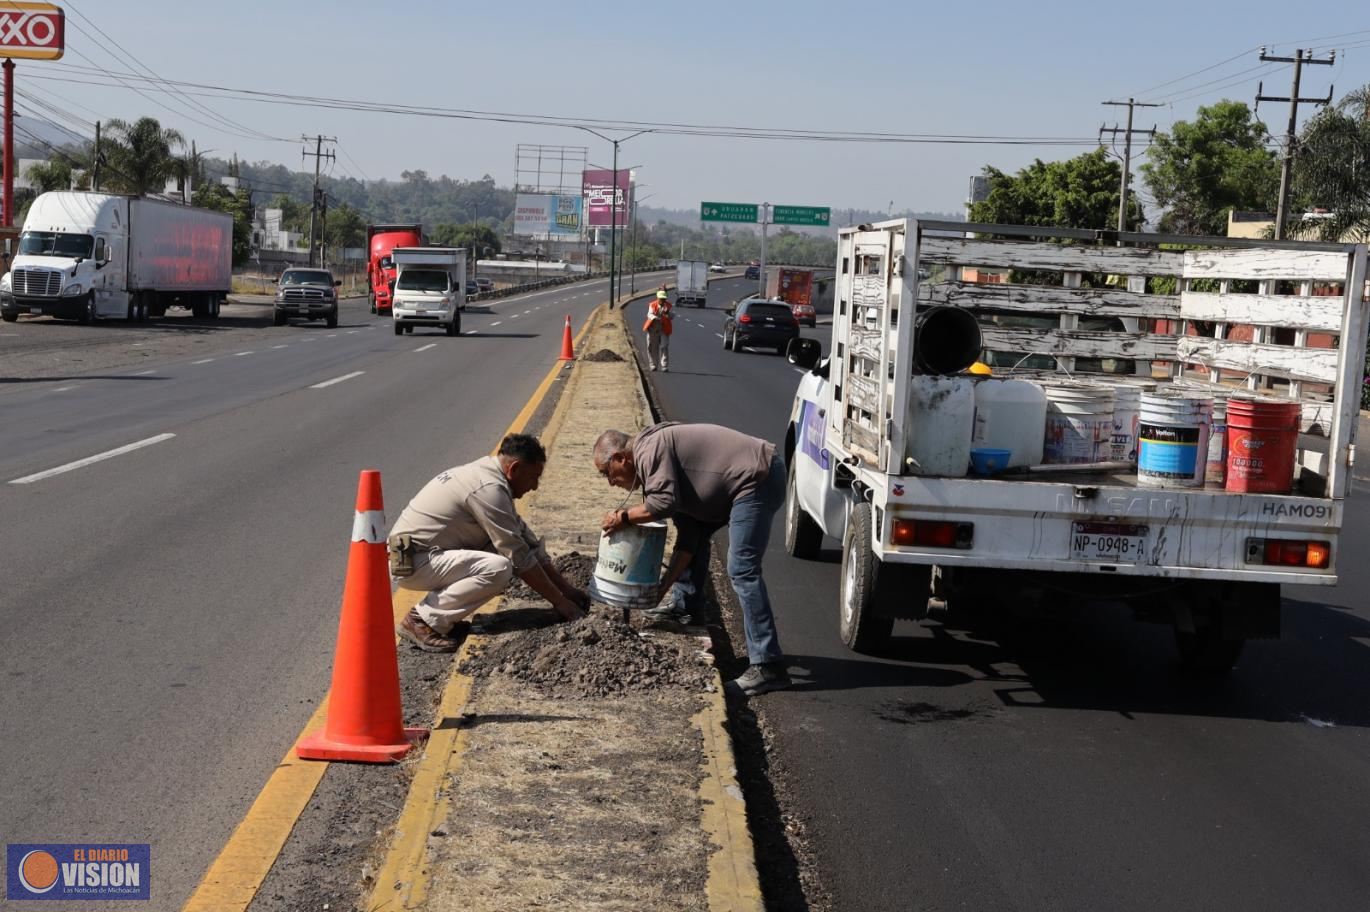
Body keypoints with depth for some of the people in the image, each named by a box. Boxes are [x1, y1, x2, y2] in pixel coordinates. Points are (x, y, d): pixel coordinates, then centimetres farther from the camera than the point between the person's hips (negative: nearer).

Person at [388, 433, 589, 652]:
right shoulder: (489, 488, -20)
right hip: (411, 562, -10)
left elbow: (526, 540, 14)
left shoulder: (486, 473, 11)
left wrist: (566, 588, 12)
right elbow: (520, 558, -18)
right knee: (499, 568, -26)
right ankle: (422, 620, -14)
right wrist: (559, 601, -9)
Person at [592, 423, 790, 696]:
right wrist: (662, 588, 17)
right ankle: (684, 604, 40)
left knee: (742, 569, -14)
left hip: (759, 477, -11)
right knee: (695, 530, 26)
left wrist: (623, 517, -6)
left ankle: (767, 666, -16)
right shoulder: (655, 467, 21)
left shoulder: (649, 449, -8)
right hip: (752, 480, 11)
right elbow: (687, 541, 19)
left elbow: (664, 503, -22)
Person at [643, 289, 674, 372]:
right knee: (652, 347, 7)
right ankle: (653, 365, 20)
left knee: (664, 347, -9)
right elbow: (649, 314, -13)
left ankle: (665, 366, -9)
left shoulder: (668, 306, 0)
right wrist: (655, 318, -35)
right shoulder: (652, 305, -1)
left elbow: (671, 317, -6)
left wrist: (667, 313, -29)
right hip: (653, 328, 1)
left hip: (664, 329, -1)